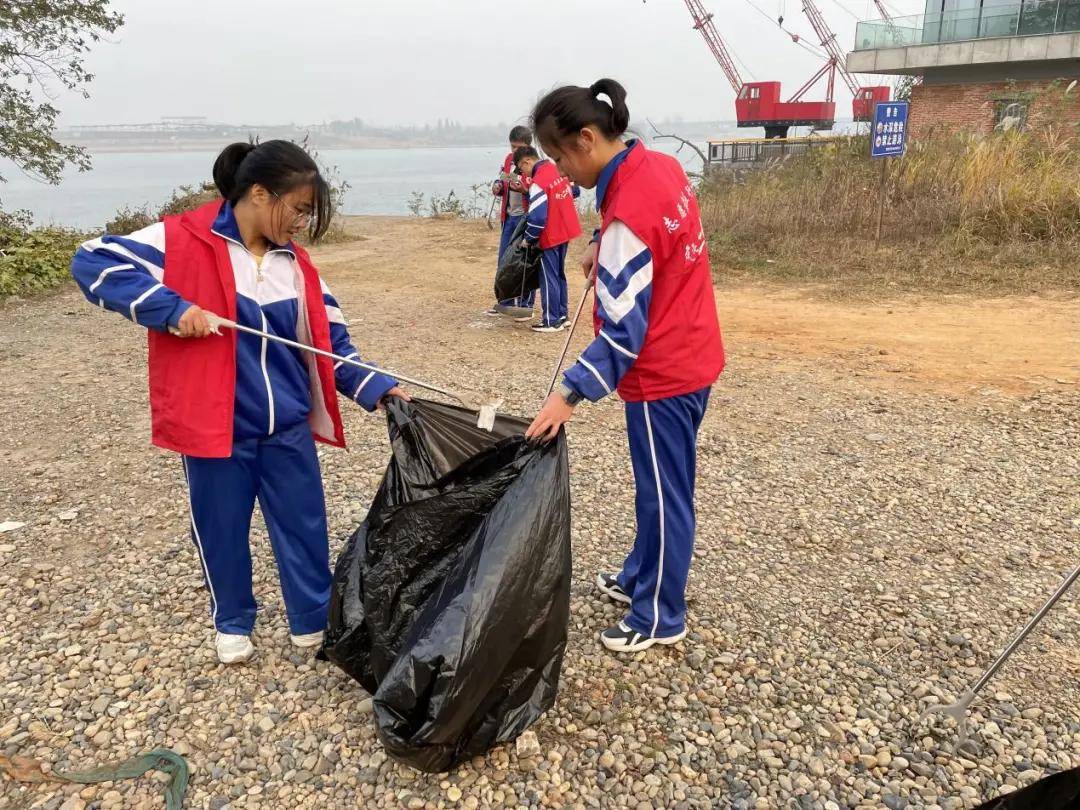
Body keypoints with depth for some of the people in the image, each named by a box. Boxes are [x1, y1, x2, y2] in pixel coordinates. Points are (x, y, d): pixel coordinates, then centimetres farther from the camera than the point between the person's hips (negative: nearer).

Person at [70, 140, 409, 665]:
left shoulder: (295, 262, 5)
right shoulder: (183, 241, -11)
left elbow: (329, 339, 8)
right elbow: (92, 262, -13)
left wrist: (374, 388, -3)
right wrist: (171, 308, -24)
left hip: (288, 426, 4)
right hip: (215, 423, -4)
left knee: (305, 526, 11)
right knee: (222, 529, 14)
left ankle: (315, 623, 30)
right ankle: (232, 624, 38)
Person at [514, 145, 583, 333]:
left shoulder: (537, 182, -19)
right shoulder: (557, 170, 6)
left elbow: (536, 217, -22)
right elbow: (573, 191, 20)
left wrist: (529, 238, -7)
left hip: (551, 236, -9)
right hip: (566, 231, 9)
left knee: (549, 278, 0)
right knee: (560, 275, 17)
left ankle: (551, 321, 6)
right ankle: (562, 315, 23)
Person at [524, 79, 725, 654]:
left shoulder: (628, 214, -26)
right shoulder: (661, 165, 1)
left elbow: (623, 330, -26)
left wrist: (570, 394, -26)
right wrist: (605, 251, 11)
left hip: (663, 374, -9)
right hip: (690, 357, 9)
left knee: (663, 495, 5)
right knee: (659, 487, 22)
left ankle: (660, 617, 23)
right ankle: (640, 578, 40)